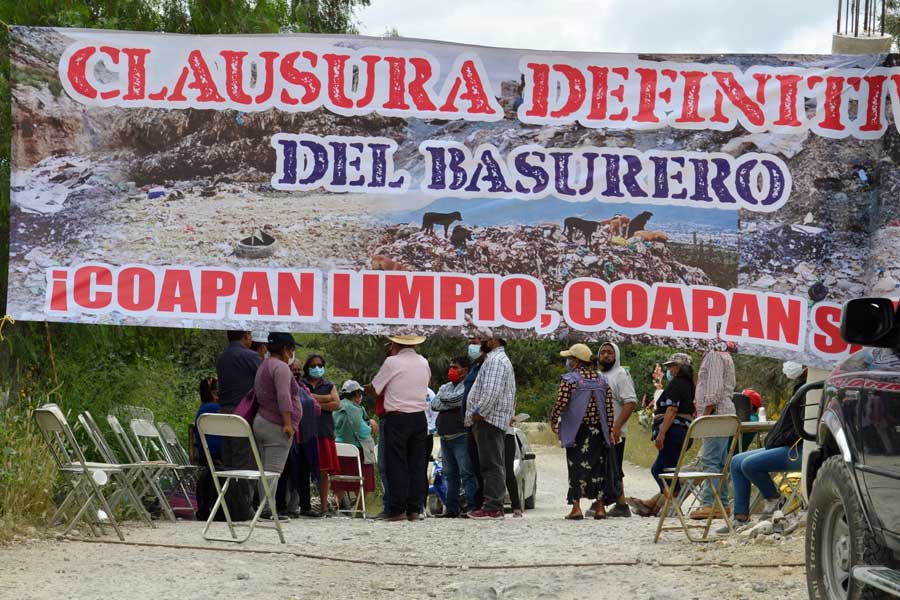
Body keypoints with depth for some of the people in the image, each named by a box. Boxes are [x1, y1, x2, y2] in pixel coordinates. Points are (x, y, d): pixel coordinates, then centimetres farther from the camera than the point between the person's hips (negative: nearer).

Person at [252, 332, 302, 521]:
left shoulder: (264, 366, 21)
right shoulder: (281, 367, -11)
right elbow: (283, 396, -21)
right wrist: (288, 423, -22)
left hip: (261, 422, 10)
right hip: (276, 426, -10)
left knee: (265, 469, 8)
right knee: (273, 470, -11)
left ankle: (264, 507, 7)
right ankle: (268, 509, -14)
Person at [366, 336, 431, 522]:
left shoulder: (392, 362, -7)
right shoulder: (424, 363, 8)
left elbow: (374, 390, -1)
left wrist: (364, 388, 20)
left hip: (397, 418, -5)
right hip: (419, 418, 5)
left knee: (397, 464, -1)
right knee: (417, 464, 7)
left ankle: (398, 509, -3)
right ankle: (415, 509, 7)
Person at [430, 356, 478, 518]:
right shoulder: (444, 387, 20)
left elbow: (458, 399, -18)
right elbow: (434, 405, 7)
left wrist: (444, 398, 1)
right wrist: (452, 403, -6)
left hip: (461, 436, -7)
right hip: (445, 436, 7)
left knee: (466, 473, -10)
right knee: (450, 475, 10)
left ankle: (472, 506, -12)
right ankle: (452, 509, 13)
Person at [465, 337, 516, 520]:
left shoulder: (495, 360, -11)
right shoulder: (500, 359, 24)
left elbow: (492, 391, -22)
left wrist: (479, 413, -17)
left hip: (488, 418, -11)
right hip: (493, 420, 11)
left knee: (492, 464, -12)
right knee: (494, 465, 10)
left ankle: (492, 507, -14)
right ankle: (495, 505, 12)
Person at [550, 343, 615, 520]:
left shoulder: (569, 379, -8)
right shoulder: (602, 381, 8)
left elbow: (561, 403, -13)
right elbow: (609, 407, 5)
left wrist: (553, 419, 3)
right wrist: (609, 431, 9)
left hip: (577, 431, -4)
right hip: (598, 432, 4)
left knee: (577, 467, -1)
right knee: (598, 467, 10)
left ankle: (576, 507, -7)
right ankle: (600, 507, 12)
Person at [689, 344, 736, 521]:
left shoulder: (714, 356, -8)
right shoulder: (725, 356, 23)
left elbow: (715, 387, -18)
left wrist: (706, 412, -18)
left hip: (716, 413, -10)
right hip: (724, 412, 10)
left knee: (709, 460, -14)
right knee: (720, 462, 9)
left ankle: (709, 503, -19)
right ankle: (722, 504, 9)